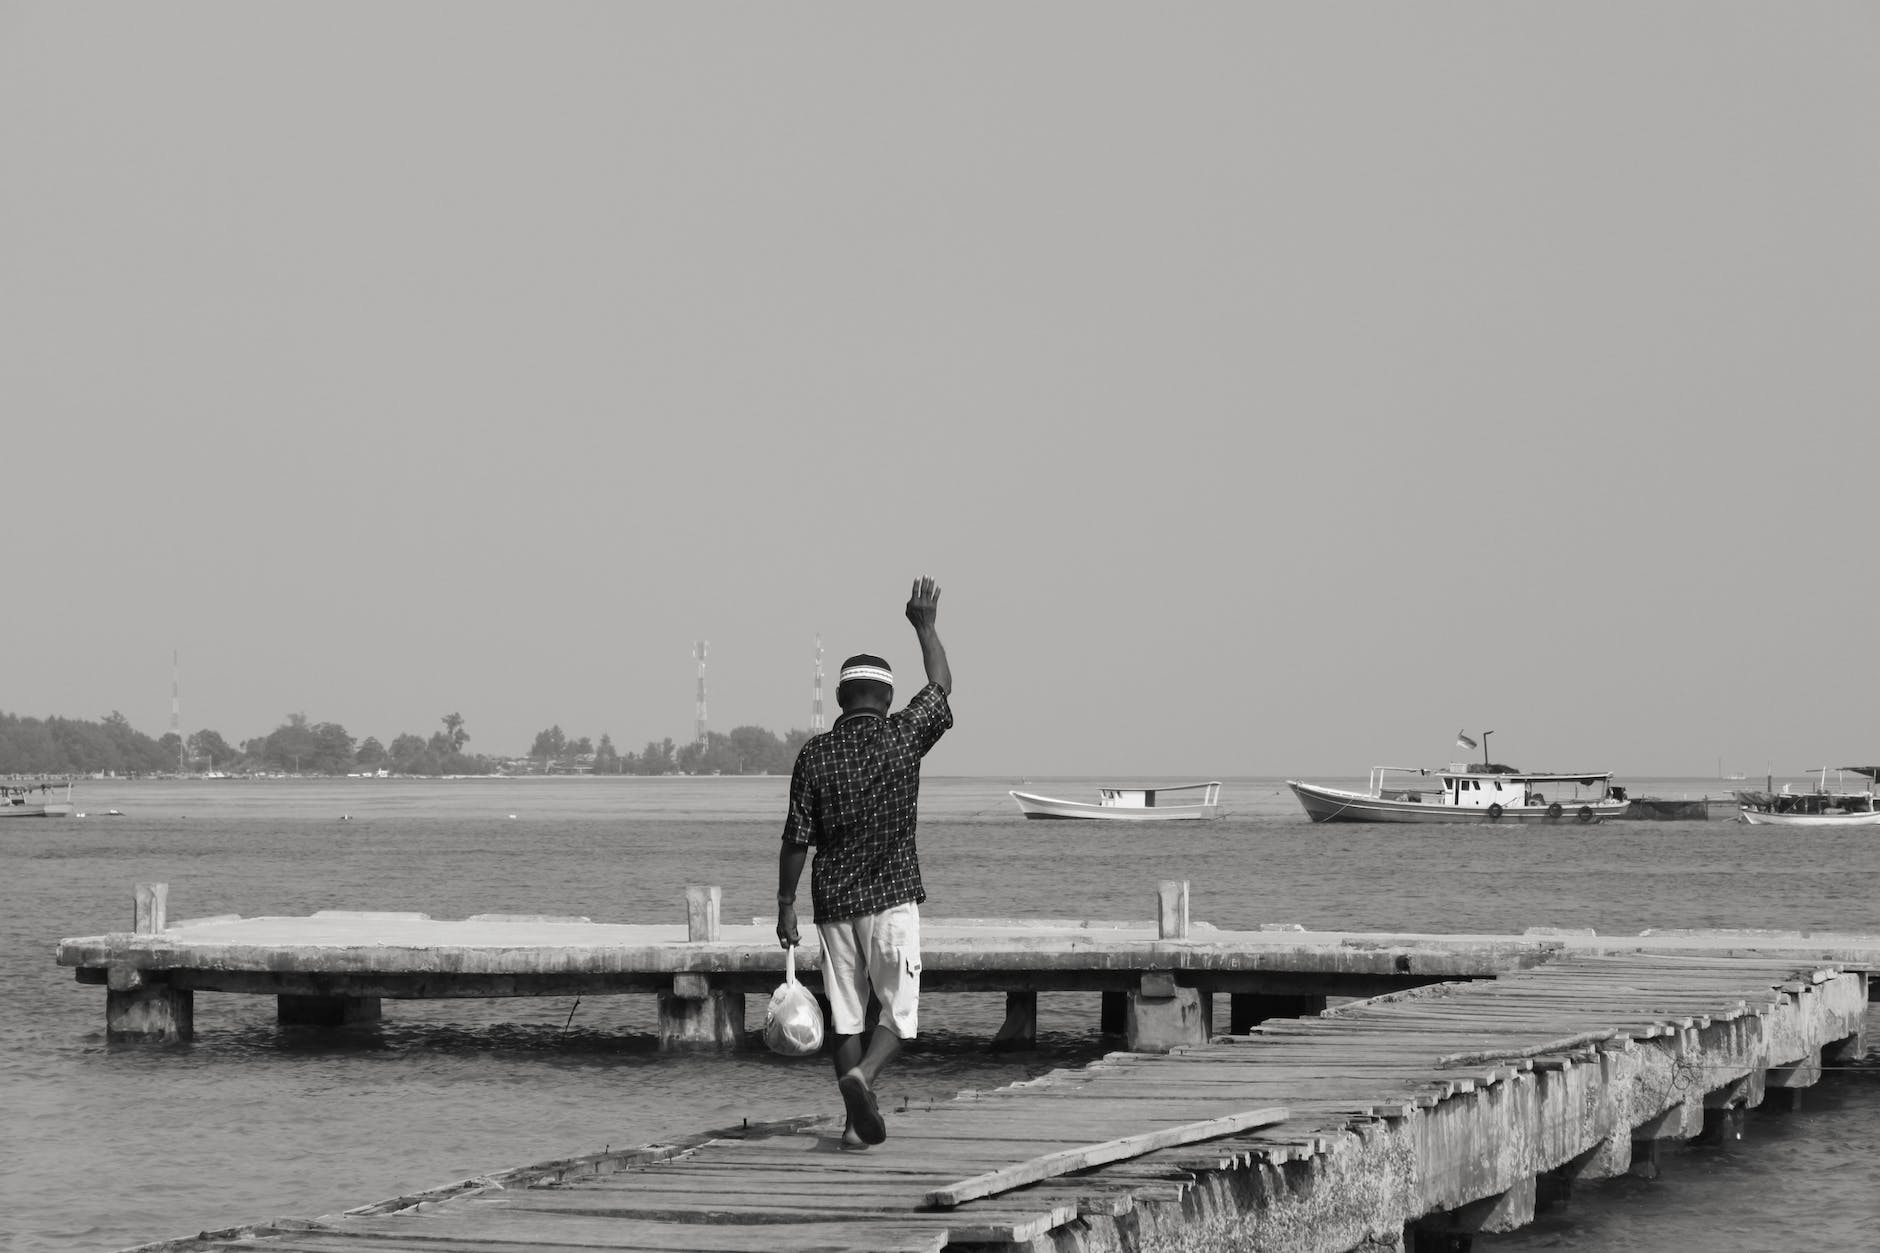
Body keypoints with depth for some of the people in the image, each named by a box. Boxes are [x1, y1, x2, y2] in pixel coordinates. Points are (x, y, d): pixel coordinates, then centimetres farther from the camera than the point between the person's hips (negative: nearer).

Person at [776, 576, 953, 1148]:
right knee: (899, 1011, 3)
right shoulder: (902, 737, -5)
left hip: (834, 902, 2)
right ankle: (861, 1076, -24)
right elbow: (941, 687, 14)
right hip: (892, 897, -2)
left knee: (847, 1017, 8)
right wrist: (925, 625, 26)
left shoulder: (815, 755, -2)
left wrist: (785, 903, 6)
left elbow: (797, 839, -3)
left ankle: (858, 1121, 5)